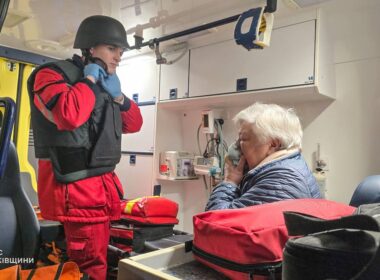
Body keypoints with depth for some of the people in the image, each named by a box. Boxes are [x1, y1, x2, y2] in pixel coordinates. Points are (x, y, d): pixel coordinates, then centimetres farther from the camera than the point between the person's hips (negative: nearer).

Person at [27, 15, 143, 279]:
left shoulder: (104, 84, 20)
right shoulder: (54, 74, -5)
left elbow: (134, 124, 19)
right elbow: (69, 115, -27)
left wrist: (118, 96, 3)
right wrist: (89, 80, -11)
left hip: (101, 185, 9)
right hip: (75, 188, -8)